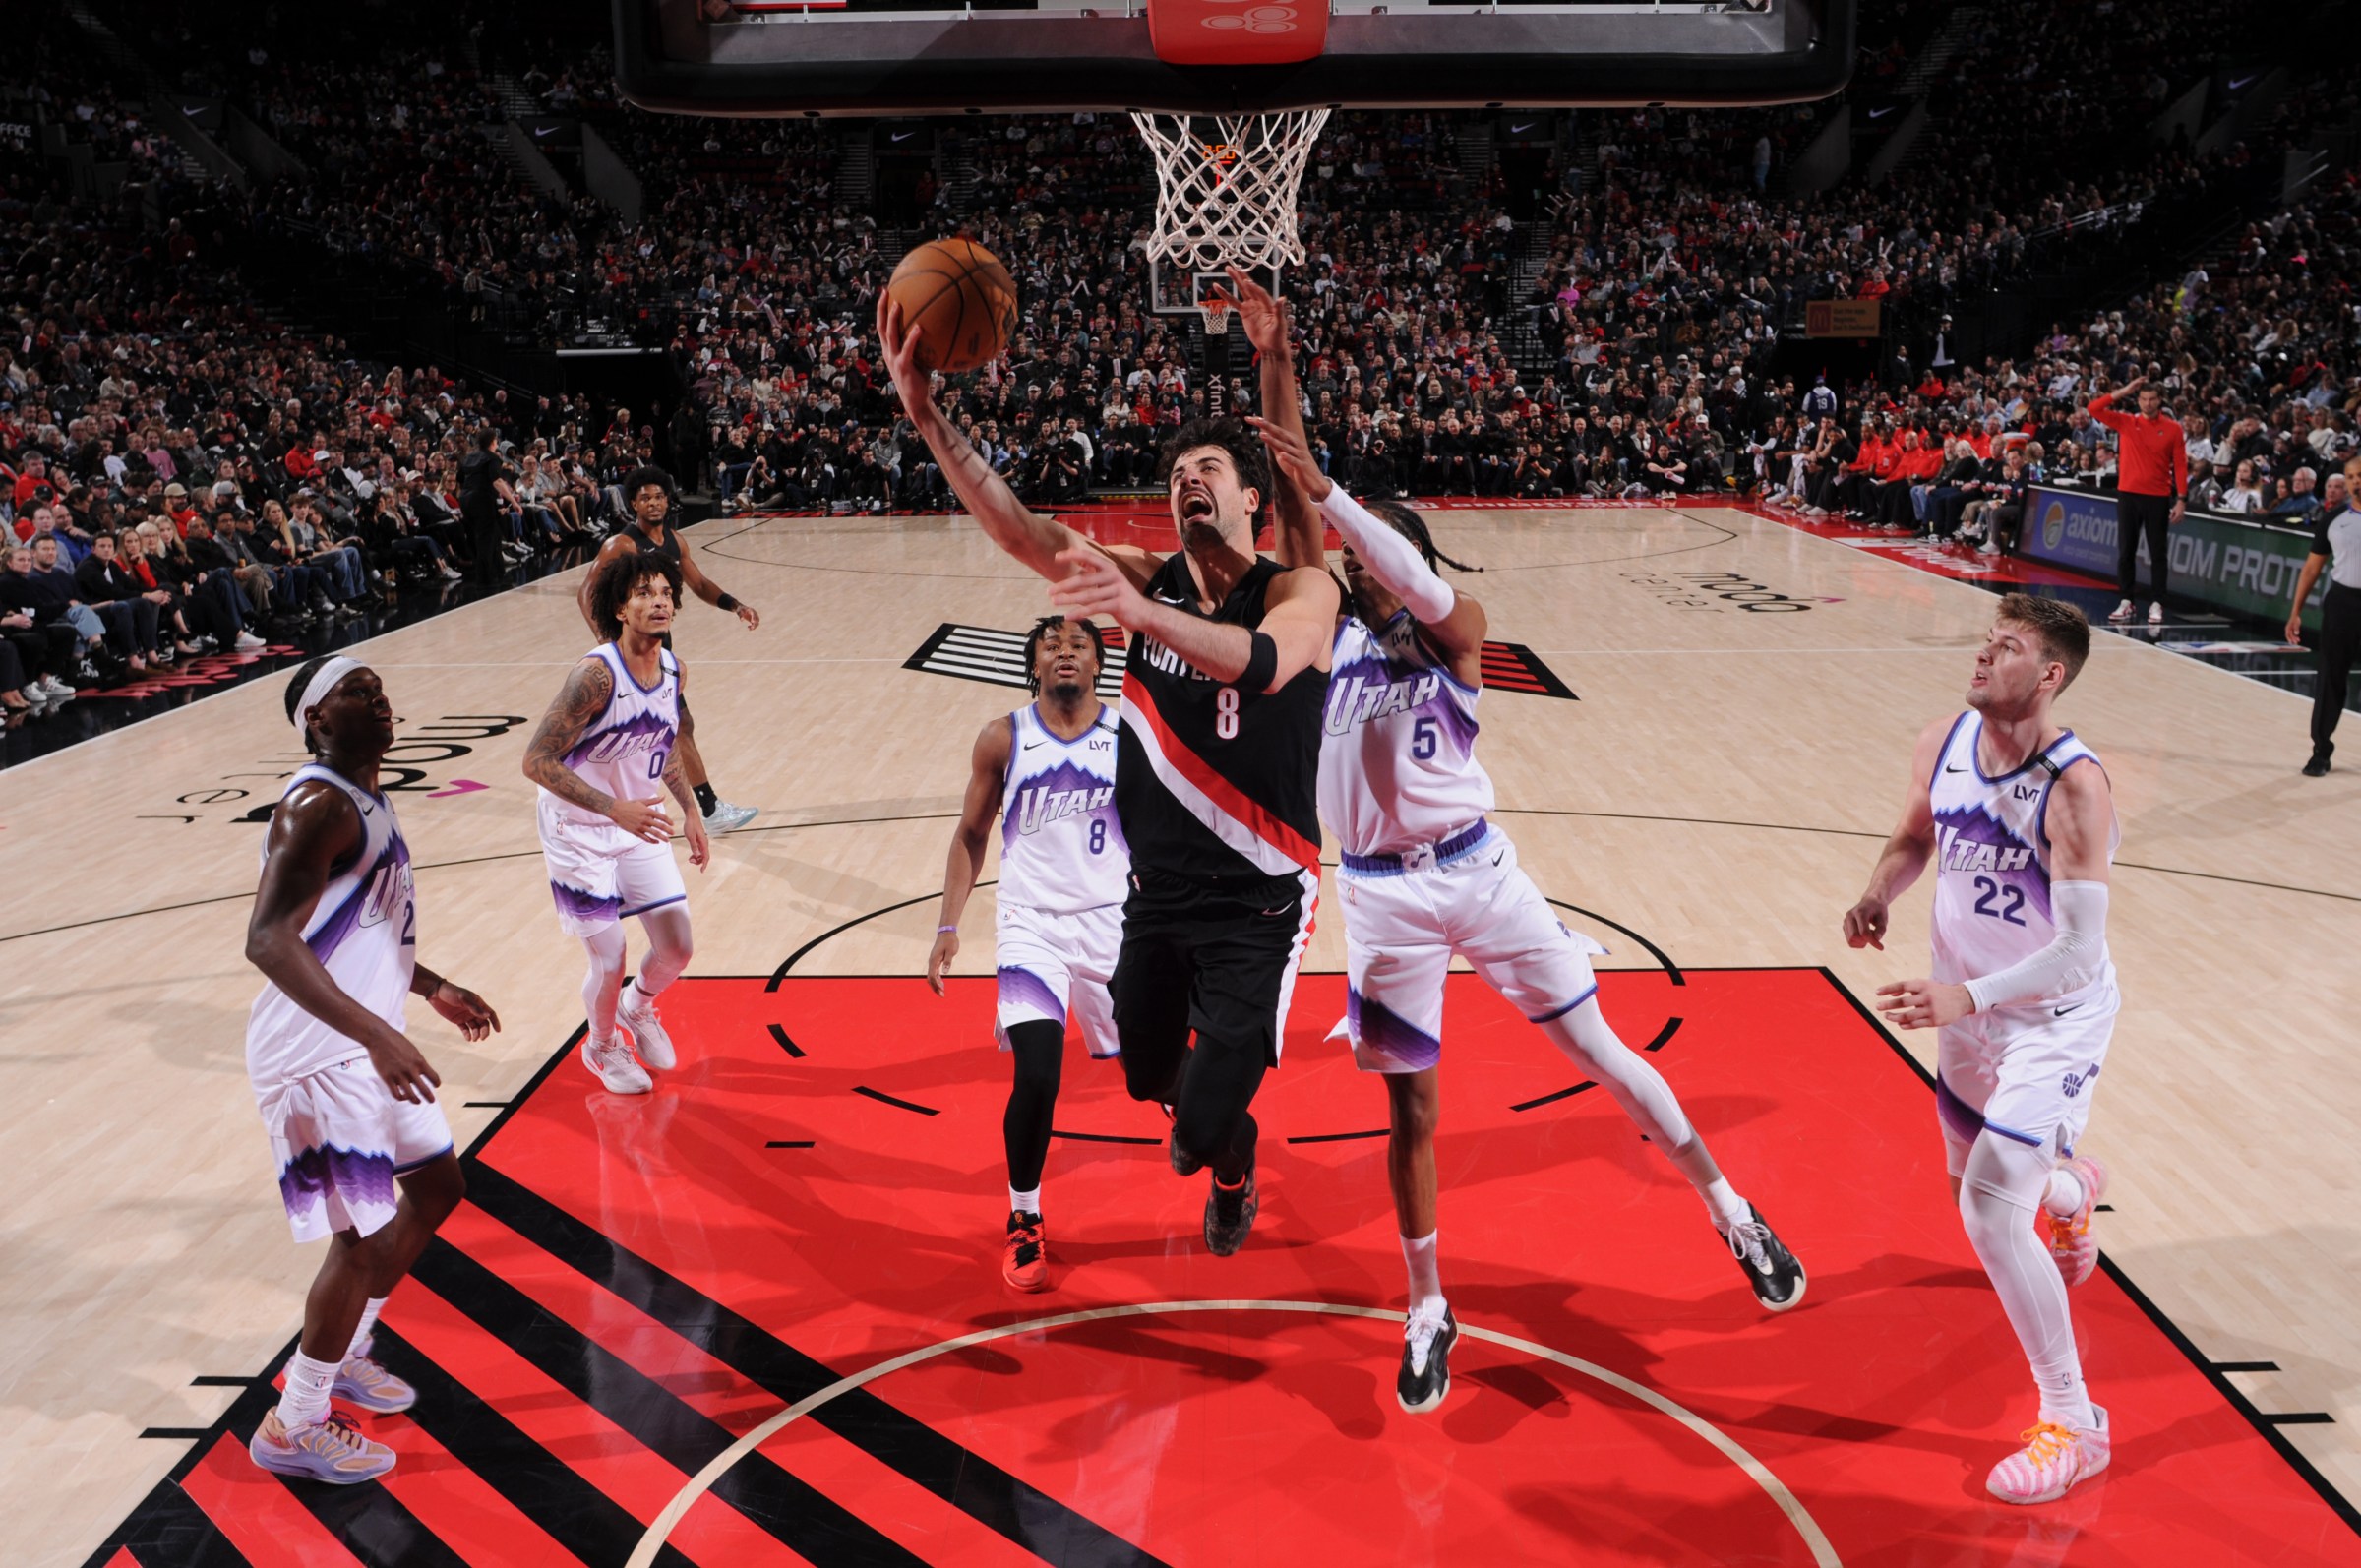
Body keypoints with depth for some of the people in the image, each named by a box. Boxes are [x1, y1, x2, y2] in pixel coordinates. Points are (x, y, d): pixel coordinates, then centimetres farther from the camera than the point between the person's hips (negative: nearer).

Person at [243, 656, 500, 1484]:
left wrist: (432, 989, 27)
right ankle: (294, 1428, 13)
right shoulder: (318, 807, -21)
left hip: (367, 1044, 10)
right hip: (317, 1058, -10)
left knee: (436, 1187, 19)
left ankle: (343, 1353, 35)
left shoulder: (364, 800, 10)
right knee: (361, 1235, -4)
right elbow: (268, 940, -32)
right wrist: (375, 1034, -39)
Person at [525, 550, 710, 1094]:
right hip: (579, 831, -6)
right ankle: (601, 1047, 32)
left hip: (638, 823, 6)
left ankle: (638, 1007, 39)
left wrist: (690, 810, 9)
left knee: (677, 946, 5)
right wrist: (614, 808, -33)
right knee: (610, 961, 0)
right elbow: (537, 760, -27)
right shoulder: (596, 674, -26)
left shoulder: (672, 669, -4)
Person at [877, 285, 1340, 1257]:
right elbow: (1023, 532, -17)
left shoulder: (1299, 591, -15)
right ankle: (1198, 1107, 58)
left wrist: (1138, 613, -56)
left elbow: (1264, 662, -39)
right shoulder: (1149, 579, -2)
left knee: (1211, 1117, -7)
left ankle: (1232, 1177, 31)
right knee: (1148, 1075, 20)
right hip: (1159, 889, 5)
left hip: (1258, 903, -5)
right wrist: (926, 415, -30)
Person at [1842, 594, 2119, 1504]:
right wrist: (1878, 895, -10)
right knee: (1977, 1184, 24)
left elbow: (2078, 951, -31)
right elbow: (1915, 838, 10)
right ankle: (2072, 1190, 63)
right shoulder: (1944, 745, -10)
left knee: (1991, 1212, -17)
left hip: (2055, 1021, -7)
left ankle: (2074, 1424, 3)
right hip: (1971, 1009, 7)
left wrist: (1966, 997, -43)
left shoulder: (2074, 790, -29)